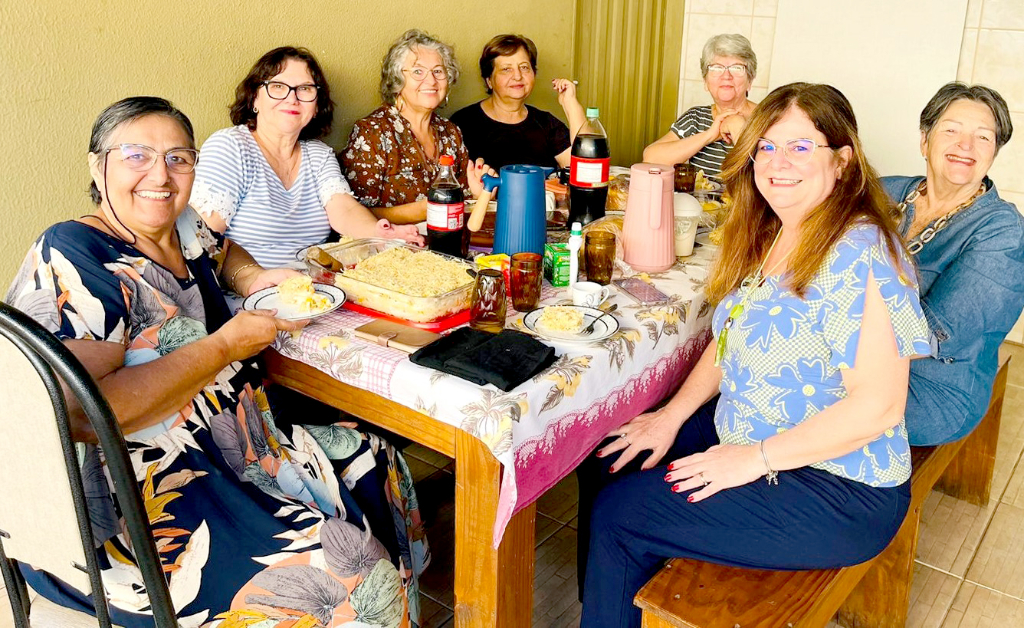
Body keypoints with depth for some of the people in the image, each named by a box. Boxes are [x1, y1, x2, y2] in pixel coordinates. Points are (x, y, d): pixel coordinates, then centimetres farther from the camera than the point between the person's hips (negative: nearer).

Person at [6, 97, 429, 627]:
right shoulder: (72, 261, -20)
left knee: (374, 462, 15)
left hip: (222, 449, 10)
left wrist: (255, 279, 6)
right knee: (350, 580, -20)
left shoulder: (185, 230, 4)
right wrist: (226, 345, -22)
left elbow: (224, 253, 30)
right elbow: (81, 415, -30)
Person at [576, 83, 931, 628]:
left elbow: (877, 405, -27)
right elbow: (731, 340, 14)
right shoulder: (768, 236, 5)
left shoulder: (859, 256, -24)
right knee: (605, 463, 7)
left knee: (618, 515, -10)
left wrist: (756, 459, -21)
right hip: (745, 437, 9)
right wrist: (673, 415, 3)